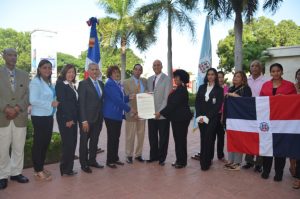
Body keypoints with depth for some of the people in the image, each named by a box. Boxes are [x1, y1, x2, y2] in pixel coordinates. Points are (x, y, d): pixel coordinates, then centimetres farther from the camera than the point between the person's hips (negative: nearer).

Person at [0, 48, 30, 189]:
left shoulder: (24, 75, 11)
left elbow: (27, 95, 5)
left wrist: (17, 108, -9)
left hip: (20, 117, 3)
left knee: (19, 148, 8)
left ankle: (16, 172, 22)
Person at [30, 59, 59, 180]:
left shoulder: (49, 83, 13)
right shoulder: (35, 82, -11)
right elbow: (33, 100, -21)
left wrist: (55, 103, 0)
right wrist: (50, 104, -19)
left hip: (49, 116, 8)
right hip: (39, 117, -8)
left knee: (46, 142, 14)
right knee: (38, 143, 2)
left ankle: (41, 167, 28)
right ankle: (38, 171, 13)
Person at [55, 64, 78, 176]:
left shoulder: (73, 86, 17)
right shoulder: (60, 84, -6)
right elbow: (62, 102, -13)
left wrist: (75, 118, 8)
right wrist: (68, 119, -17)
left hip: (73, 118, 8)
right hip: (65, 119, -7)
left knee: (73, 143, 8)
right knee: (68, 143, -5)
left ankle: (69, 168, 18)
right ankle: (65, 169, 9)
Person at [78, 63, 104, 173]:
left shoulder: (101, 84, 9)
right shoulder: (83, 83, -9)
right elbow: (81, 103, -13)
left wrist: (102, 116, 6)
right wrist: (84, 120, -18)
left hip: (98, 118, 6)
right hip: (87, 118, -6)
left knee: (95, 140, 15)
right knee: (84, 141, 8)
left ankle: (92, 160, 31)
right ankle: (84, 163, 22)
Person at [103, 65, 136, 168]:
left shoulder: (118, 84, 15)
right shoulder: (109, 84, -14)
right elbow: (116, 99, -21)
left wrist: (129, 97, 1)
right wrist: (129, 109, -19)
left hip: (118, 114, 8)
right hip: (111, 115, -8)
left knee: (116, 137, 13)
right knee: (112, 138, -1)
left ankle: (115, 158, 23)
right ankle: (109, 161, 11)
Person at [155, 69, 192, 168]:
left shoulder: (182, 90, -16)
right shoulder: (177, 89, 13)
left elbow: (173, 104, -20)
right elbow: (172, 103, 14)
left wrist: (161, 113, -17)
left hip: (182, 118, -9)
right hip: (176, 118, 9)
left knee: (181, 139, 1)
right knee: (177, 138, 12)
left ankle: (182, 161, 12)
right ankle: (179, 159, 23)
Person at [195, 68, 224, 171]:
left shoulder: (219, 89, 3)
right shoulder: (201, 87, 13)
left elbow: (218, 105, -5)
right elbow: (197, 102, 7)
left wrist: (207, 117, -13)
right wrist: (199, 116, -6)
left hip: (212, 118, -3)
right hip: (201, 118, 3)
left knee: (208, 139, -6)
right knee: (203, 139, 4)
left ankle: (205, 162, 1)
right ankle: (207, 159, 17)